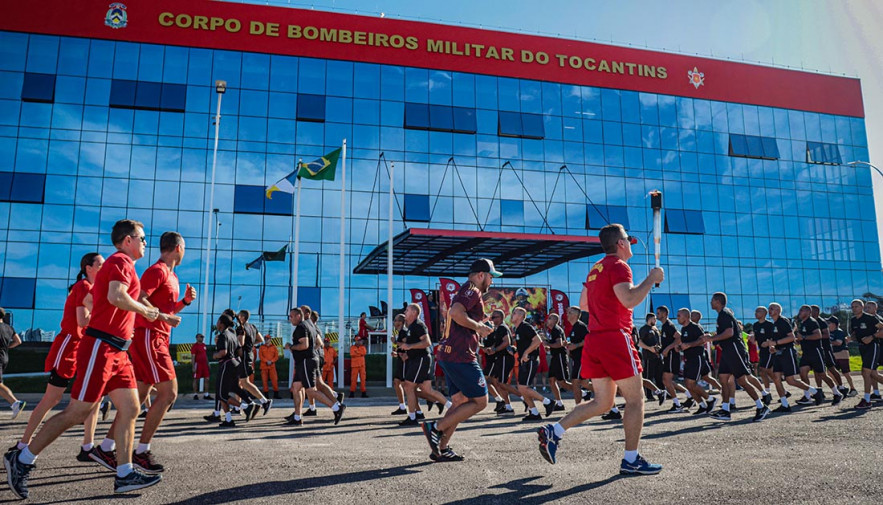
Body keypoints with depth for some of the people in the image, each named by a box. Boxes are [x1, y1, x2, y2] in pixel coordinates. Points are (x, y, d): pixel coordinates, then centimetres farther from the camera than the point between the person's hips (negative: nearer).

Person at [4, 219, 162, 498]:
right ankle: (21, 459, 9)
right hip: (101, 347, -10)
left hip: (116, 351, 10)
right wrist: (144, 310, -12)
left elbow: (91, 299, 26)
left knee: (130, 408, 4)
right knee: (77, 412, -5)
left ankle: (124, 475, 5)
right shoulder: (121, 261, -9)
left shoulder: (119, 264, 21)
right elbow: (116, 297, -27)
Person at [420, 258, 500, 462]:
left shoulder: (465, 291, 23)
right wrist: (479, 327, -15)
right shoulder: (473, 291, -9)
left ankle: (442, 449, 11)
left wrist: (478, 326, 23)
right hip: (461, 356, -11)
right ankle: (436, 427, -6)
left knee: (460, 401, 14)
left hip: (449, 354, 11)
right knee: (480, 401, -4)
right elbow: (455, 313, -25)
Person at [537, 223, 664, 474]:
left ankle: (553, 431, 5)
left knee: (602, 402, 13)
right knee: (635, 399, 3)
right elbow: (629, 300, -22)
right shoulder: (619, 266, -8)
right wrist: (651, 279, -11)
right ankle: (631, 460, 7)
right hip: (615, 338, -9)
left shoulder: (596, 269, 19)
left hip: (594, 339, 9)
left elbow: (583, 304, 25)